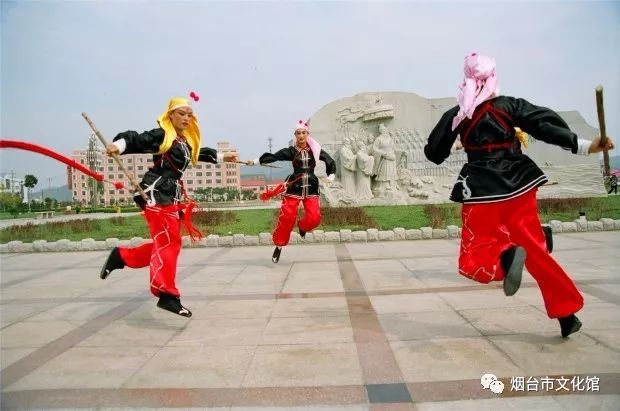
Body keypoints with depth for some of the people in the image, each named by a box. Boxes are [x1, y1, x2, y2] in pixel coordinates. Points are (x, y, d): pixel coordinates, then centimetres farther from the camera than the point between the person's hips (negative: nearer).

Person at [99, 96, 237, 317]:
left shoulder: (187, 140, 20)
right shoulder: (161, 134, -5)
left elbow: (200, 153, 38)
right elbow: (136, 140, -17)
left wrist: (222, 156, 48)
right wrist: (119, 144, -38)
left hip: (173, 195, 9)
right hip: (157, 193, -9)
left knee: (165, 243, 10)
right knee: (168, 241, -16)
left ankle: (121, 256, 26)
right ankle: (167, 295, -17)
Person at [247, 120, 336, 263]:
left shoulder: (316, 150, 3)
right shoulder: (291, 151, -2)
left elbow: (330, 161, 12)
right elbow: (273, 156, -12)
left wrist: (331, 175, -1)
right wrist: (255, 161, -21)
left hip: (311, 188, 2)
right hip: (294, 188, -1)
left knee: (314, 218, -12)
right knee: (286, 218, -8)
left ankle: (302, 226, 24)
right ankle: (279, 246, 10)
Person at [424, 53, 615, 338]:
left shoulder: (455, 115, 1)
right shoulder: (510, 105, 3)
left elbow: (434, 153, 8)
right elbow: (546, 126, -5)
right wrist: (585, 146, -4)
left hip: (482, 190, -3)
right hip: (518, 184, 3)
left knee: (474, 259, 4)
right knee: (535, 249, 16)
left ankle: (506, 257, -30)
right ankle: (567, 313, 16)